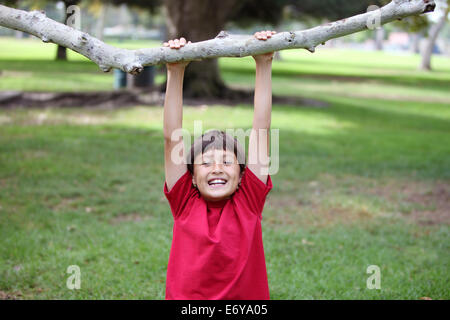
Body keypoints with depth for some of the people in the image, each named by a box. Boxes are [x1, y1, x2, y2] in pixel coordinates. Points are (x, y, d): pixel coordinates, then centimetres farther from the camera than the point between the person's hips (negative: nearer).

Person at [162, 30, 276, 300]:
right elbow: (172, 137, -1)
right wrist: (176, 73, -5)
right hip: (186, 297, 0)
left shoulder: (249, 200, 3)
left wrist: (264, 66, 0)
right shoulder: (185, 203, 3)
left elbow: (261, 130, 1)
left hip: (246, 296, 0)